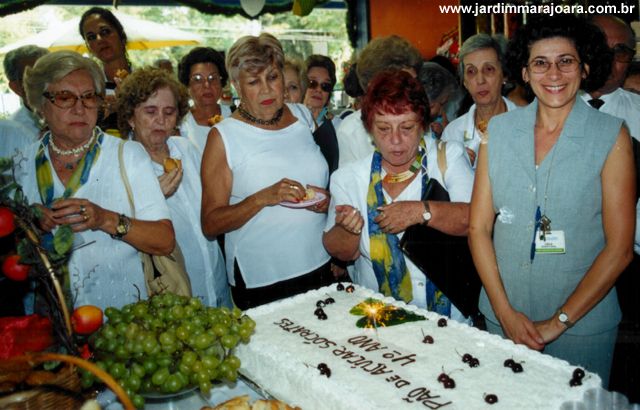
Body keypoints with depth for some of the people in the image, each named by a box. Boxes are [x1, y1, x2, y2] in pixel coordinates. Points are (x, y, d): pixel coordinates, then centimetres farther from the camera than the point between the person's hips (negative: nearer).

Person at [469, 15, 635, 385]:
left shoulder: (612, 136, -7)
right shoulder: (499, 130, -1)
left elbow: (619, 248, -8)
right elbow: (479, 227, 0)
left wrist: (559, 321, -11)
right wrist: (505, 312, -7)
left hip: (582, 324, -2)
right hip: (502, 316, 2)